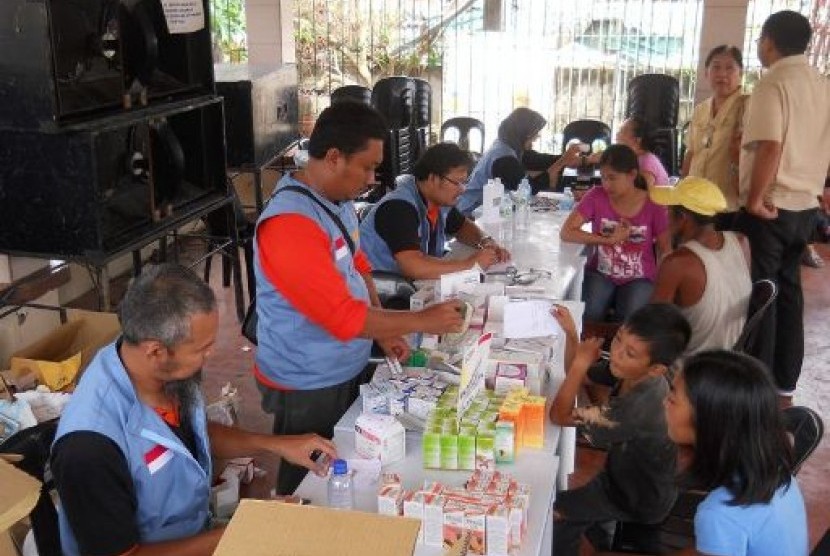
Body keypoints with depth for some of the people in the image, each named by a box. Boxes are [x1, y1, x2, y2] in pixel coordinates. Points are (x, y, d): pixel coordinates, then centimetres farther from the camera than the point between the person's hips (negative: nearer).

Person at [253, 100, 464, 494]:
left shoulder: (338, 200, 1)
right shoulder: (289, 225, -29)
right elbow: (344, 317, -29)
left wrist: (385, 332, 1)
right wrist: (423, 321, -20)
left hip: (347, 371, 9)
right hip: (308, 387, -8)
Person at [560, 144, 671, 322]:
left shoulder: (654, 206, -9)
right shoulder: (596, 196, -8)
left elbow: (665, 252, -1)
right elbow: (566, 232, -13)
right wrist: (608, 239, -20)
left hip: (639, 279, -1)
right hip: (601, 274, 1)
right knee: (586, 318, -25)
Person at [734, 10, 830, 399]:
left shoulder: (773, 83, -12)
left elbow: (770, 148, -22)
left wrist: (755, 200, -16)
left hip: (770, 208, -7)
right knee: (788, 291, 13)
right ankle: (785, 385, 21)